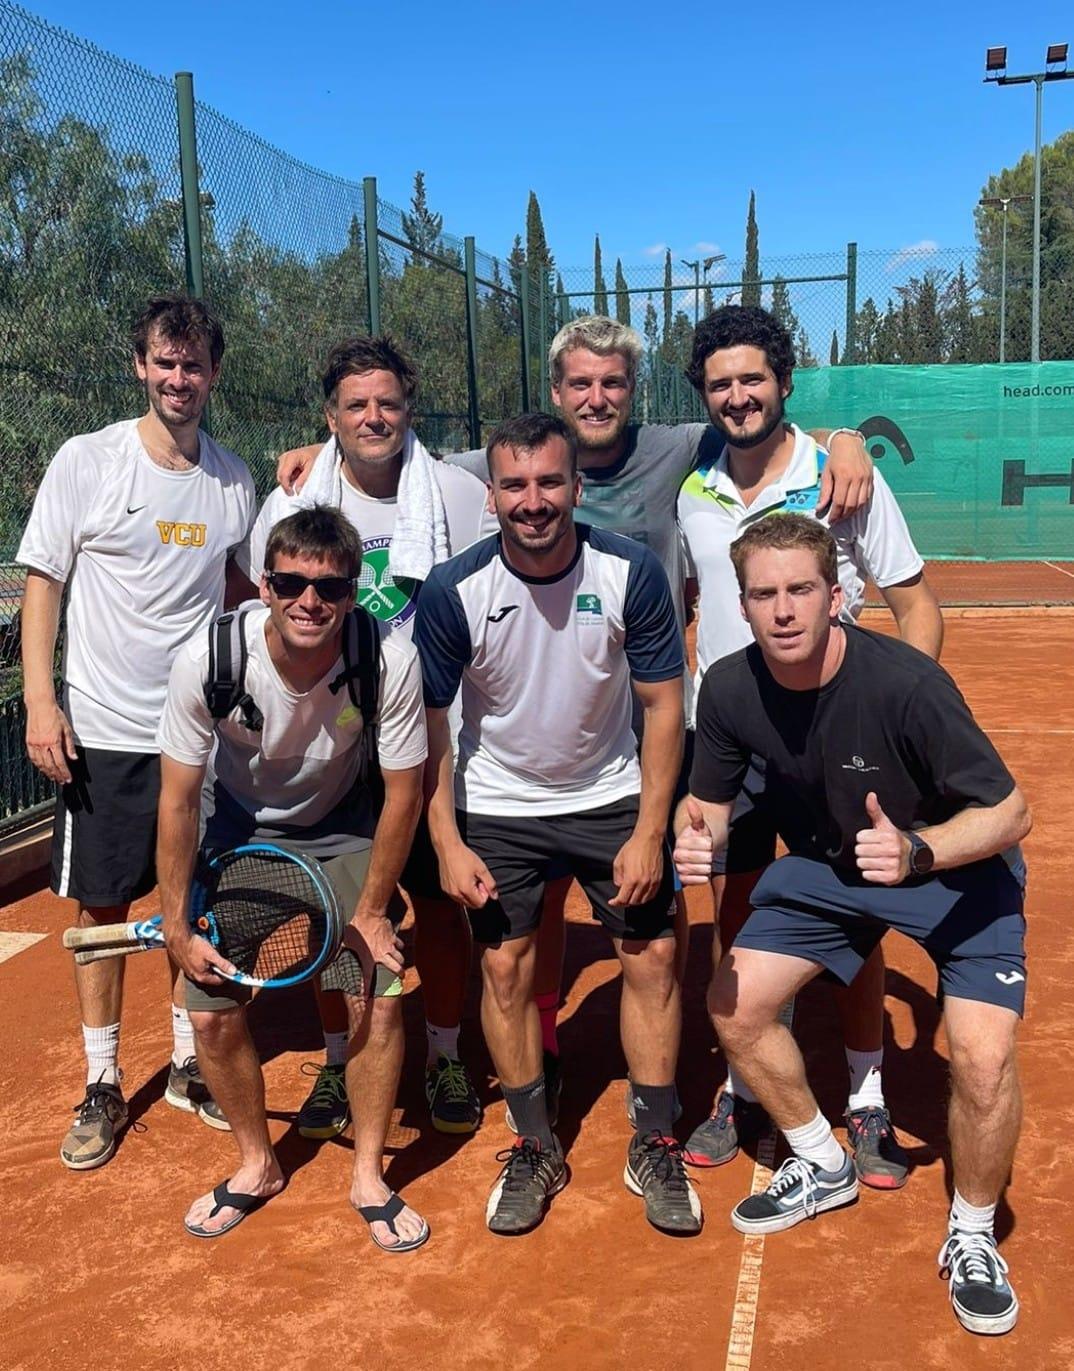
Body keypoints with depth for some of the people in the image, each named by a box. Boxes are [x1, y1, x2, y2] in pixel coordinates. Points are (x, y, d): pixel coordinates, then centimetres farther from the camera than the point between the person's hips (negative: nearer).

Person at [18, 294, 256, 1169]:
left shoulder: (234, 481, 4)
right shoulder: (87, 461, -4)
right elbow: (44, 584, -2)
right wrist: (41, 701, -10)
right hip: (105, 730, -2)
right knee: (103, 905, 6)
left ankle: (189, 1062, 29)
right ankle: (103, 1085, 22)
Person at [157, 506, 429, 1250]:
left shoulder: (392, 660, -30)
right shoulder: (208, 661, -29)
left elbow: (403, 791, -16)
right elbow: (178, 799, -16)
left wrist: (370, 911, -8)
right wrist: (177, 925, -11)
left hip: (345, 829, 0)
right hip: (243, 827, 1)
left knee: (380, 997, -9)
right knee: (212, 1010, -3)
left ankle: (369, 1175, 15)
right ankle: (257, 1165, 25)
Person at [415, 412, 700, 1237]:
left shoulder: (632, 573, -18)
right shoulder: (453, 591, -18)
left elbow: (663, 704, -10)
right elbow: (429, 724, -9)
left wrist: (650, 832, -13)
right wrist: (448, 843, -11)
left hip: (612, 798, 1)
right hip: (497, 808, 0)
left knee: (653, 957, 1)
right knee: (505, 967, 2)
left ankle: (655, 1147, 19)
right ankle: (535, 1148, 22)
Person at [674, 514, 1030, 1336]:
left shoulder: (906, 683, -34)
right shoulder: (729, 689, -20)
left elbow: (1009, 813, -26)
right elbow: (711, 801, -5)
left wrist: (916, 852, -44)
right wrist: (697, 838, -28)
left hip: (959, 866, -4)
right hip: (825, 863, 5)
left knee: (984, 1059, -19)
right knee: (734, 1006, 1)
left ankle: (973, 1237, 12)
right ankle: (824, 1169, 28)